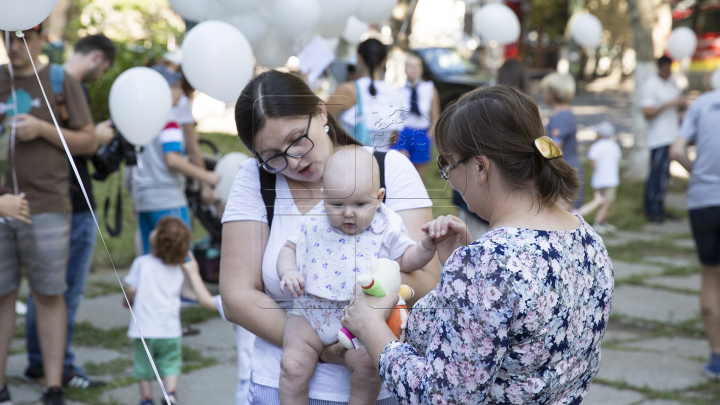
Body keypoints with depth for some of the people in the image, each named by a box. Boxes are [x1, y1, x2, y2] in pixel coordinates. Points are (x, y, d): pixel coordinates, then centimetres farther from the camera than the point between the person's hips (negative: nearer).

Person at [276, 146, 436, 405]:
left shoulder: (386, 228, -2)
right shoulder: (314, 224, 2)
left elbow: (406, 260, 6)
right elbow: (290, 249, 11)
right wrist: (288, 272, -9)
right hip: (310, 315, 2)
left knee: (367, 362, -23)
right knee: (293, 365, -13)